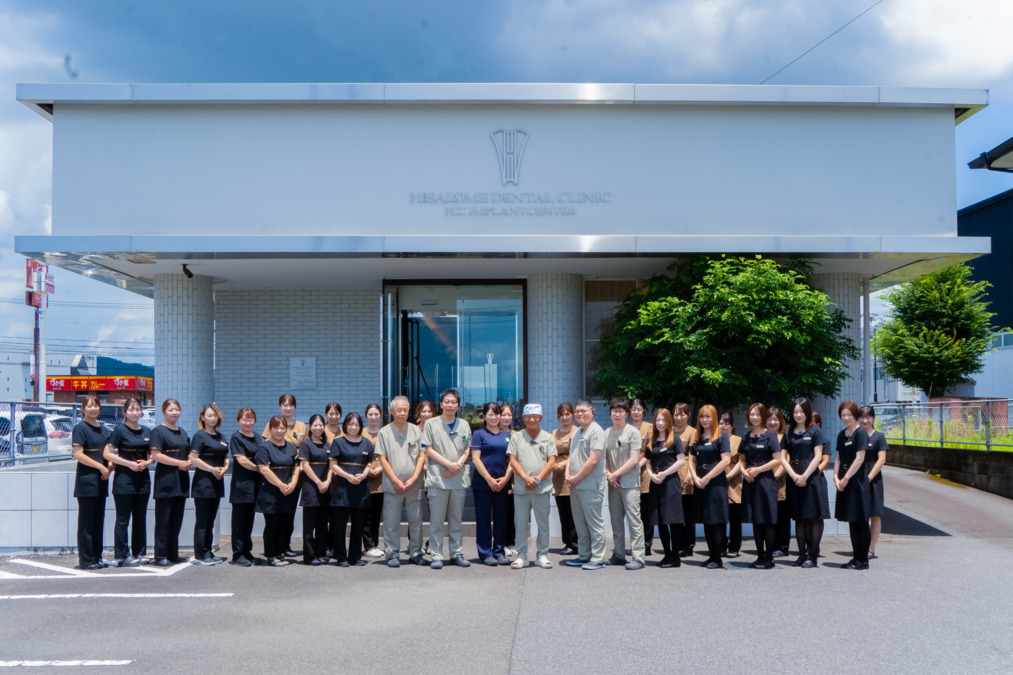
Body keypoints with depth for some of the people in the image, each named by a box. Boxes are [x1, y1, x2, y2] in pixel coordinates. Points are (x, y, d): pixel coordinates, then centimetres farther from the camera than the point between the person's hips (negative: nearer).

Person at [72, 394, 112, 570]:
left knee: (98, 521, 10)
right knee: (86, 522, -4)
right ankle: (86, 560, -1)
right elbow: (78, 454, -15)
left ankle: (97, 557, 16)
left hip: (101, 480, 8)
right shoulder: (80, 428, -7)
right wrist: (100, 466, -17)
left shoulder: (102, 429, 15)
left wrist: (109, 467, 2)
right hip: (86, 480, -7)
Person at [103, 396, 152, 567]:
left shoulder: (147, 432, 11)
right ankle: (122, 556, 1)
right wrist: (129, 464, -16)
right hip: (124, 479, -6)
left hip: (142, 479, 6)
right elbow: (107, 454, -10)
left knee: (140, 519, 10)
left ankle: (139, 553, 17)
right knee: (123, 520, -2)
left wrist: (147, 462, -3)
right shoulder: (119, 430, -5)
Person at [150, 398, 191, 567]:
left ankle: (173, 554, 15)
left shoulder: (182, 432, 17)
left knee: (177, 519, 9)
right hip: (165, 479, -7)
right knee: (163, 520, -5)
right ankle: (161, 556, -2)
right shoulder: (158, 431, -5)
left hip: (181, 480, 7)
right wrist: (179, 463, -17)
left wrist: (188, 463, 1)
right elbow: (155, 455, -14)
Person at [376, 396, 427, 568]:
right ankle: (392, 555, 8)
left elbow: (422, 456, 6)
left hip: (414, 484, 2)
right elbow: (383, 459, 0)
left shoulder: (415, 431, 8)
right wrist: (396, 481, -8)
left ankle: (415, 553, 14)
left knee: (416, 520, 5)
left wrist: (413, 478, -6)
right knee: (391, 522, 0)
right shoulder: (384, 433, 3)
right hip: (392, 485, -2)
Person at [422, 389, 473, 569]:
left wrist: (459, 464, -7)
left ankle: (456, 553, 16)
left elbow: (467, 449, 12)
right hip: (438, 478, -3)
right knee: (437, 520, -3)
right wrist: (448, 464, -12)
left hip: (459, 478, 3)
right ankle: (436, 556, 1)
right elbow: (429, 450, -3)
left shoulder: (464, 425, 13)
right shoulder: (431, 424, 2)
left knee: (456, 519, 9)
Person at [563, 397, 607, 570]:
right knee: (580, 524, 13)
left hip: (590, 486, -9)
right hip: (575, 486, 9)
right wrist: (567, 475, 2)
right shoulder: (577, 432, 18)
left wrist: (576, 478, -13)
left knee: (594, 523, -4)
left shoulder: (596, 431, -10)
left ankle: (598, 559, 0)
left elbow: (593, 460, -18)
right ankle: (583, 556, 21)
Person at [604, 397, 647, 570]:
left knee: (634, 520, -8)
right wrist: (608, 474, -4)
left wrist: (615, 474, -10)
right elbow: (604, 457, 14)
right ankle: (618, 554, 18)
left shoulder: (633, 432, -4)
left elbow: (634, 460, -10)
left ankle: (638, 557, -8)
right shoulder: (607, 433, 11)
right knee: (616, 520, 10)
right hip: (613, 484, 6)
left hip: (629, 483, -6)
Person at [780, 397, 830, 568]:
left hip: (812, 478, -4)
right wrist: (794, 476, -8)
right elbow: (783, 458, 7)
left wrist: (804, 476, -13)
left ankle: (813, 556, -2)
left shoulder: (815, 431, 0)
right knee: (799, 518, 7)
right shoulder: (789, 433, 11)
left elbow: (818, 456, -6)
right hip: (795, 481, 4)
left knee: (814, 517, -5)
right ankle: (802, 554, 11)